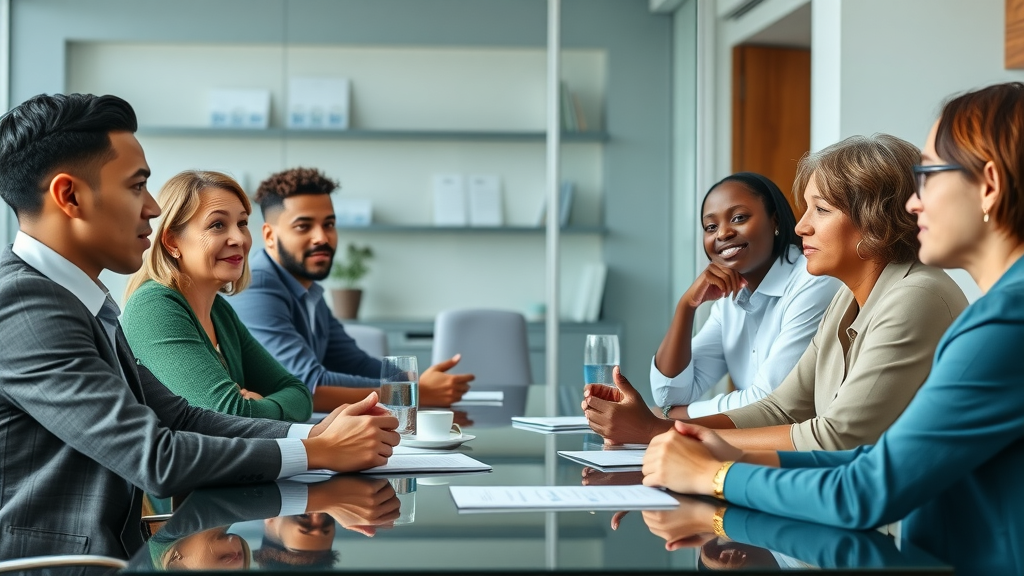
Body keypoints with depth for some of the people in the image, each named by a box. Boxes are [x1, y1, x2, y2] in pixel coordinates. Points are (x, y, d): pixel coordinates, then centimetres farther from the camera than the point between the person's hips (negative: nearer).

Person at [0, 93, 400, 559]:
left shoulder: (79, 302, 12)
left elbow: (179, 417, 9)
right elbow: (156, 459, -19)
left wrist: (314, 432, -4)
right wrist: (320, 452, -10)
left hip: (112, 548, 8)